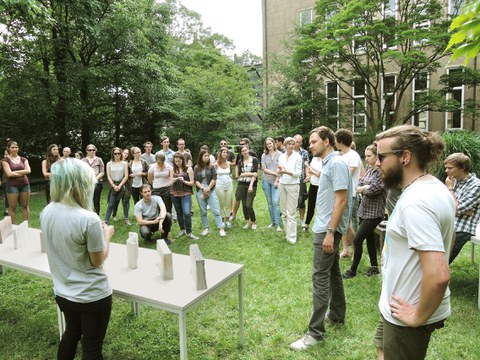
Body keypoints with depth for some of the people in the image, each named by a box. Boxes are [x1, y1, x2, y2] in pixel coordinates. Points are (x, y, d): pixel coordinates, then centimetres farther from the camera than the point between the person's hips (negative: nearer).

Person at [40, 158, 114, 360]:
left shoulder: (46, 212, -7)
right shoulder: (88, 219, -28)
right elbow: (98, 261, -16)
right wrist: (107, 234, -2)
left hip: (62, 292, 6)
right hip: (91, 296, -6)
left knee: (71, 333, 30)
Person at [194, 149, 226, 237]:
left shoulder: (211, 167, 2)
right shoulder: (196, 168, 5)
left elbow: (214, 179, -4)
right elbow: (195, 180, 0)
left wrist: (208, 189, -11)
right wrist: (203, 188, -11)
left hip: (211, 191, -2)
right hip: (200, 191, 2)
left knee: (215, 210, -4)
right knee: (203, 211, 7)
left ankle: (221, 228, -2)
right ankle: (206, 229, 17)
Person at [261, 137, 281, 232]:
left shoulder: (279, 154, -1)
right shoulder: (264, 155, 7)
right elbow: (264, 169, 0)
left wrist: (277, 180, -10)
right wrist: (275, 173, -10)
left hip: (276, 181, -3)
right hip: (266, 181, 3)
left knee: (276, 202, -11)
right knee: (270, 202, 9)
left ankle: (278, 224, -7)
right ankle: (272, 222, 19)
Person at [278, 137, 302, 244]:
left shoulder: (297, 156, -5)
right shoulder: (281, 157, 8)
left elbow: (298, 173, -9)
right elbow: (279, 172, 11)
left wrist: (286, 172, -24)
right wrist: (279, 171, -12)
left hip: (293, 185, -5)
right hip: (282, 184, 5)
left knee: (291, 212, -5)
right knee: (283, 211, 8)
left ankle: (291, 236, 0)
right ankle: (287, 232, 21)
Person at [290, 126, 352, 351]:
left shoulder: (337, 164, -17)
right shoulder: (328, 164, 13)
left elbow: (341, 200, -22)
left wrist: (330, 232, -23)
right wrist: (327, 229, 18)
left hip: (328, 229, -10)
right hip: (325, 227, 10)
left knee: (320, 277, -6)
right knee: (332, 272, 19)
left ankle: (315, 332, 2)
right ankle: (337, 315, 35)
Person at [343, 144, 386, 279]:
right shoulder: (369, 169, 9)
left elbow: (372, 190, -21)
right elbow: (360, 184, 8)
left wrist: (363, 188, -3)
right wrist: (367, 187, -13)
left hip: (374, 212, -8)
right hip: (364, 209, 8)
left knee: (357, 240, -5)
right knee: (369, 238, 16)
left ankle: (353, 270, 9)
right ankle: (374, 267, 29)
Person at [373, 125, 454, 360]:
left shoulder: (415, 203, -29)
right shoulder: (435, 186, 3)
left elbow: (439, 275, -36)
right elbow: (445, 240, 18)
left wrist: (419, 317, -21)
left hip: (408, 313, -9)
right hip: (405, 302, 10)